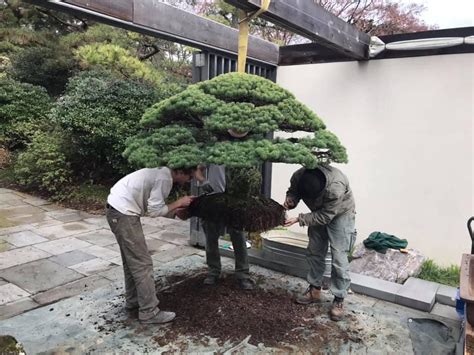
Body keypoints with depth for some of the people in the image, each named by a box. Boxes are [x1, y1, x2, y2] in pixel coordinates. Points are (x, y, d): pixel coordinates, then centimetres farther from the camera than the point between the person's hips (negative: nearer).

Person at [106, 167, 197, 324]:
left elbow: (153, 206, 14)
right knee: (142, 263, -5)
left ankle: (133, 301, 33)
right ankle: (149, 312, 3)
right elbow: (155, 211, -17)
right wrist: (179, 203, -7)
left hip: (117, 210, 11)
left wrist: (178, 208, 10)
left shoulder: (162, 173, 13)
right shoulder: (164, 178, -16)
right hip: (123, 213, -11)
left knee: (132, 261, 20)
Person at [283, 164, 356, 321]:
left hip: (340, 214, -5)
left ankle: (339, 300, 4)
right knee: (314, 251, 10)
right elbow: (293, 191, -6)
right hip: (319, 213, 6)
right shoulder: (298, 176, -27)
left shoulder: (335, 187, -42)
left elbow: (325, 217, -31)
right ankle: (315, 290, 26)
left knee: (339, 258, -9)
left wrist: (299, 219, -33)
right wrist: (290, 200, -28)